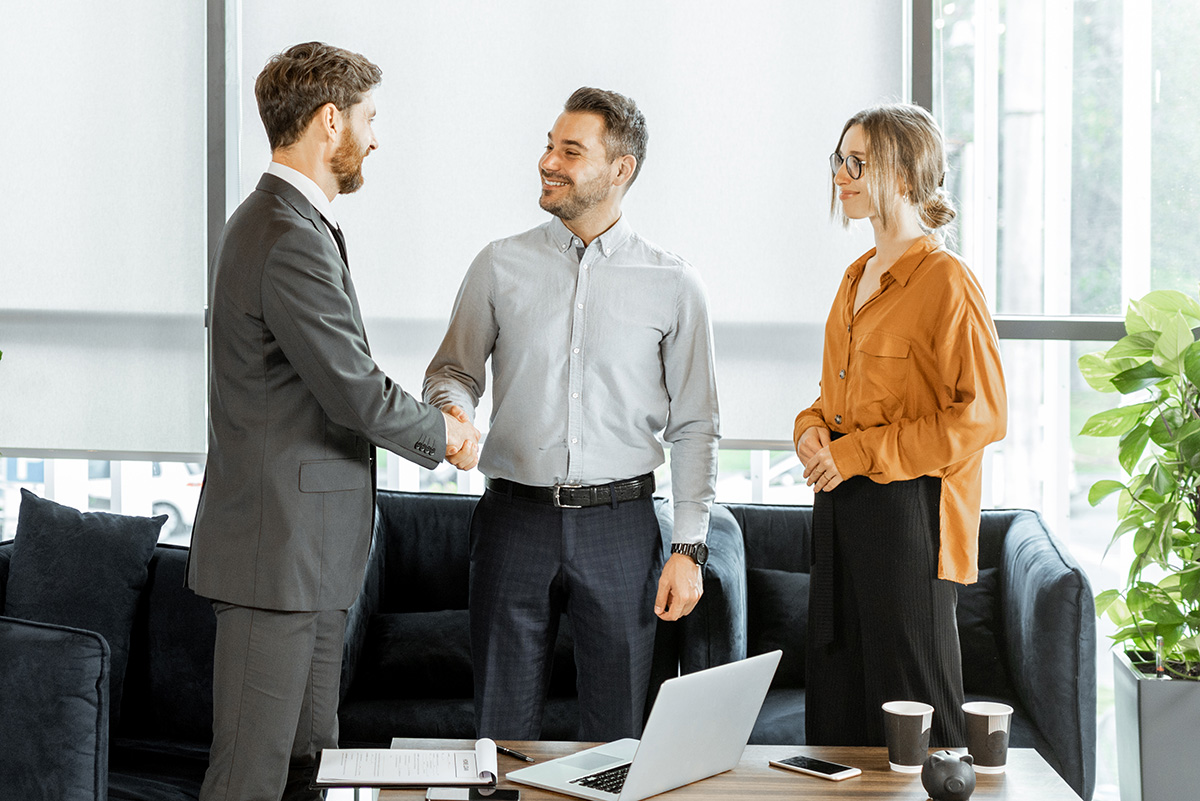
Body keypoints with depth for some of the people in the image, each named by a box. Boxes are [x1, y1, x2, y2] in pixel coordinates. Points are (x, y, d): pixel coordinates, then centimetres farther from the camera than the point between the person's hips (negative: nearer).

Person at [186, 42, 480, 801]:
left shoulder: (271, 221, 16)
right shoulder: (292, 240, -20)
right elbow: (358, 395, -20)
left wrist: (429, 417, 4)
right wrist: (441, 432, 0)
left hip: (308, 546, 11)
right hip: (279, 546, -11)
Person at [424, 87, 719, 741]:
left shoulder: (672, 285, 2)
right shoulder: (500, 266, 5)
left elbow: (694, 426, 4)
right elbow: (453, 368, 12)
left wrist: (688, 547, -2)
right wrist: (451, 407, -13)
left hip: (619, 523, -1)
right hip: (514, 516, 1)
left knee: (616, 734, 5)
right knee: (503, 730, 6)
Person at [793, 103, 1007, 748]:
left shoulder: (947, 282, -12)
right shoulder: (856, 278, 14)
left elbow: (981, 416, -16)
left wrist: (859, 452, -16)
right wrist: (813, 428, 4)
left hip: (909, 508, -8)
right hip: (840, 501, 8)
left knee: (910, 703, -1)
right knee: (836, 697, 12)